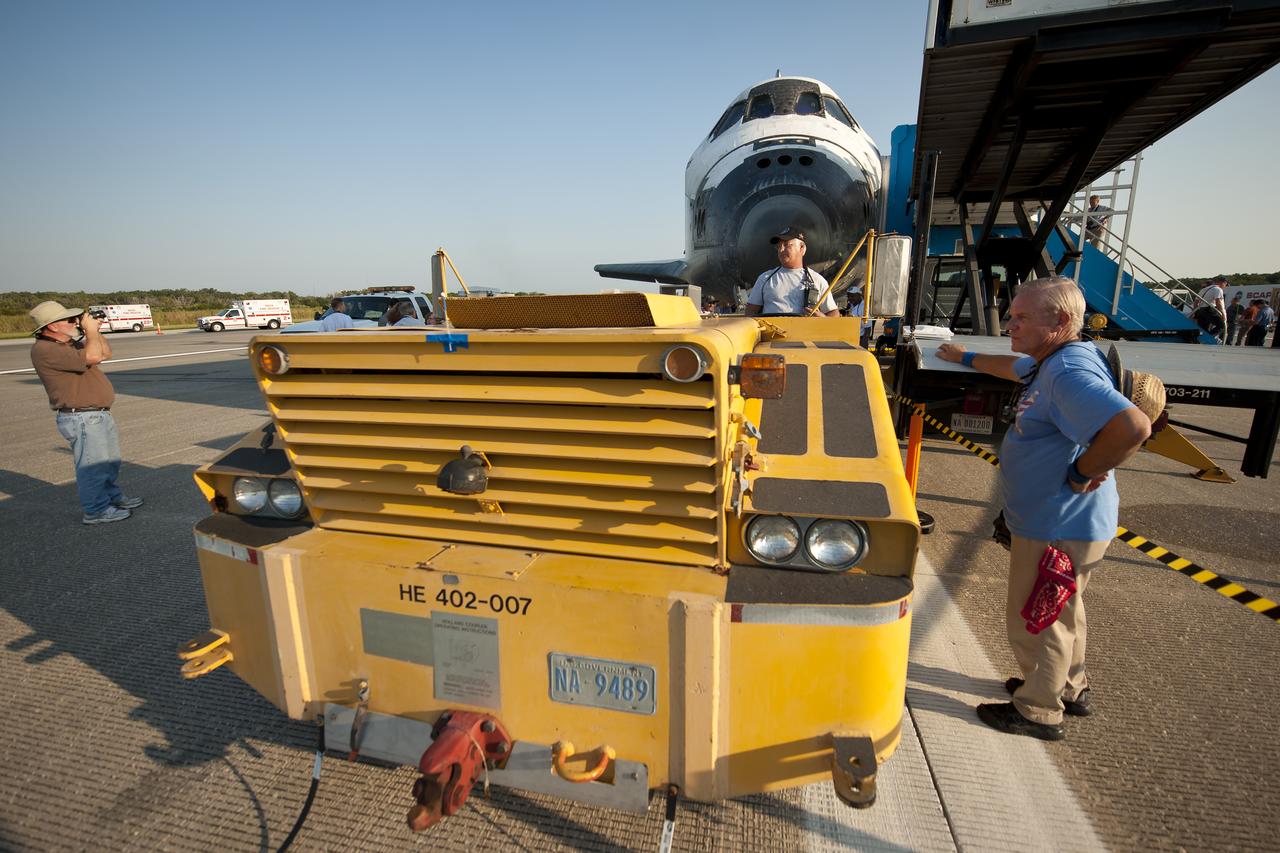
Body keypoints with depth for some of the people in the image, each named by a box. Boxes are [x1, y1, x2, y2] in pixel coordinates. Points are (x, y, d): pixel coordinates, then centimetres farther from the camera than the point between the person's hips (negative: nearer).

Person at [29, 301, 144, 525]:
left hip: (100, 414, 10)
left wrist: (95, 331, 4)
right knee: (93, 466, -1)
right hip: (82, 419, -10)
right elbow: (93, 357, -28)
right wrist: (90, 330, -13)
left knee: (110, 463, 22)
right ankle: (96, 510, 10)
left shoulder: (71, 343, 11)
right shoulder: (44, 350, -18)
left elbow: (106, 353, 18)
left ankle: (112, 497, 38)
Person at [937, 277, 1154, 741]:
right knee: (1058, 611, 27)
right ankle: (1070, 687, 48)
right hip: (1056, 520, 11)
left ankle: (1038, 711, 28)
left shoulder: (1072, 373, -27)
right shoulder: (1053, 362, 6)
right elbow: (1015, 367, 29)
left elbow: (1134, 426, -40)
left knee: (1034, 620, 7)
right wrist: (966, 358, 40)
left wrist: (1082, 472, -27)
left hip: (1060, 528, -11)